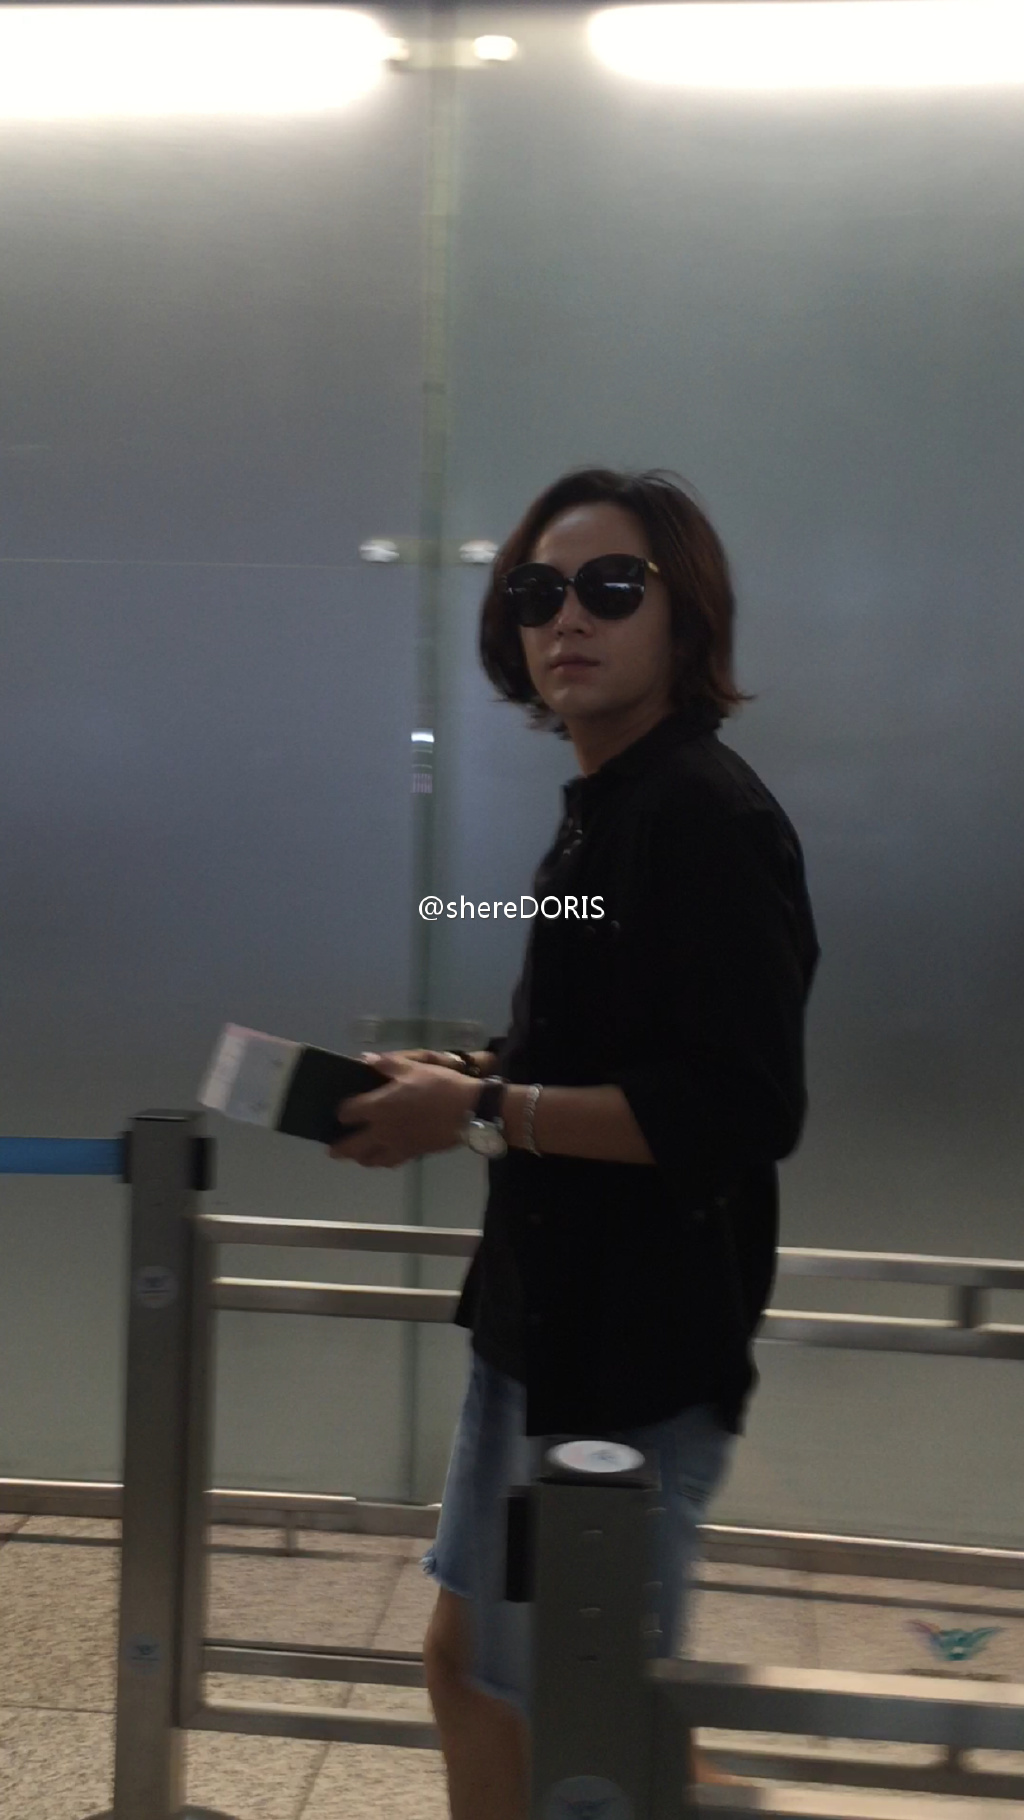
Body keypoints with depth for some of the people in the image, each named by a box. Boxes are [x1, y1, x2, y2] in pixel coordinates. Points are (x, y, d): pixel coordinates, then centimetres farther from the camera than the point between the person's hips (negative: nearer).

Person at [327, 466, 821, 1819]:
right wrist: (465, 1080, 2)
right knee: (468, 1668, 21)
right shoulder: (606, 807, 11)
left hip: (637, 1350, -10)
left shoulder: (706, 816, -18)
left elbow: (740, 1109, -26)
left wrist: (481, 1115, -22)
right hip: (550, 1320, 10)